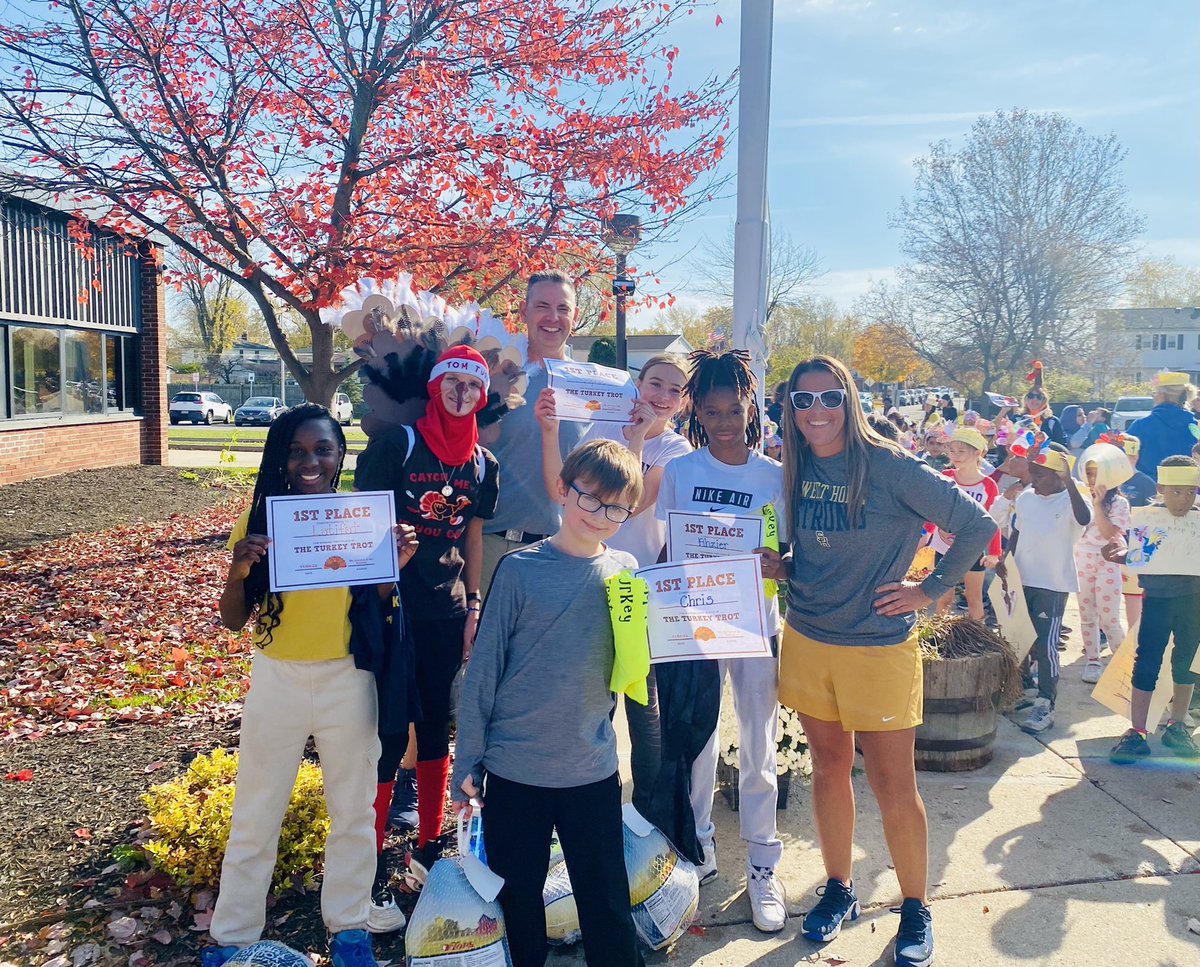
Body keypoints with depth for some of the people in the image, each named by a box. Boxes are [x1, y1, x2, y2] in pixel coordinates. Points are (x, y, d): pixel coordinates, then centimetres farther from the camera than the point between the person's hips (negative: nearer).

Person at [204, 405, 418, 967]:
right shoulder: (258, 520, -8)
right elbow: (233, 621, -5)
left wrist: (394, 566, -17)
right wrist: (238, 571, -24)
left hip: (347, 681, 1)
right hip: (276, 682, -1)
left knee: (353, 811, 15)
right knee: (255, 816, 12)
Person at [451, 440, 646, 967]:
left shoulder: (625, 571, 0)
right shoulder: (520, 569, -8)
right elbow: (483, 668, -4)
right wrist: (467, 762, -2)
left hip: (594, 770, 2)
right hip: (513, 769, -1)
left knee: (607, 903, 12)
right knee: (517, 894, 16)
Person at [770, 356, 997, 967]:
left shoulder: (888, 466, -14)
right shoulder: (797, 470, 2)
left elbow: (977, 526, -10)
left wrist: (931, 589, -9)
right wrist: (780, 567, -2)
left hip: (879, 648, -4)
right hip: (806, 641, 5)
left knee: (893, 785, 5)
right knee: (829, 767, 16)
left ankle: (915, 909, 26)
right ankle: (839, 889, 34)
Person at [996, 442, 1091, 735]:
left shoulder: (1070, 500, -13)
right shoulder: (1025, 498, 4)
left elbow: (1084, 519, -36)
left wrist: (1069, 481, -43)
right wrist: (1005, 559, 3)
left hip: (1053, 584, -6)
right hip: (1021, 579, 6)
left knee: (1046, 644, -6)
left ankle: (1045, 705, 2)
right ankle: (1025, 689, 32)